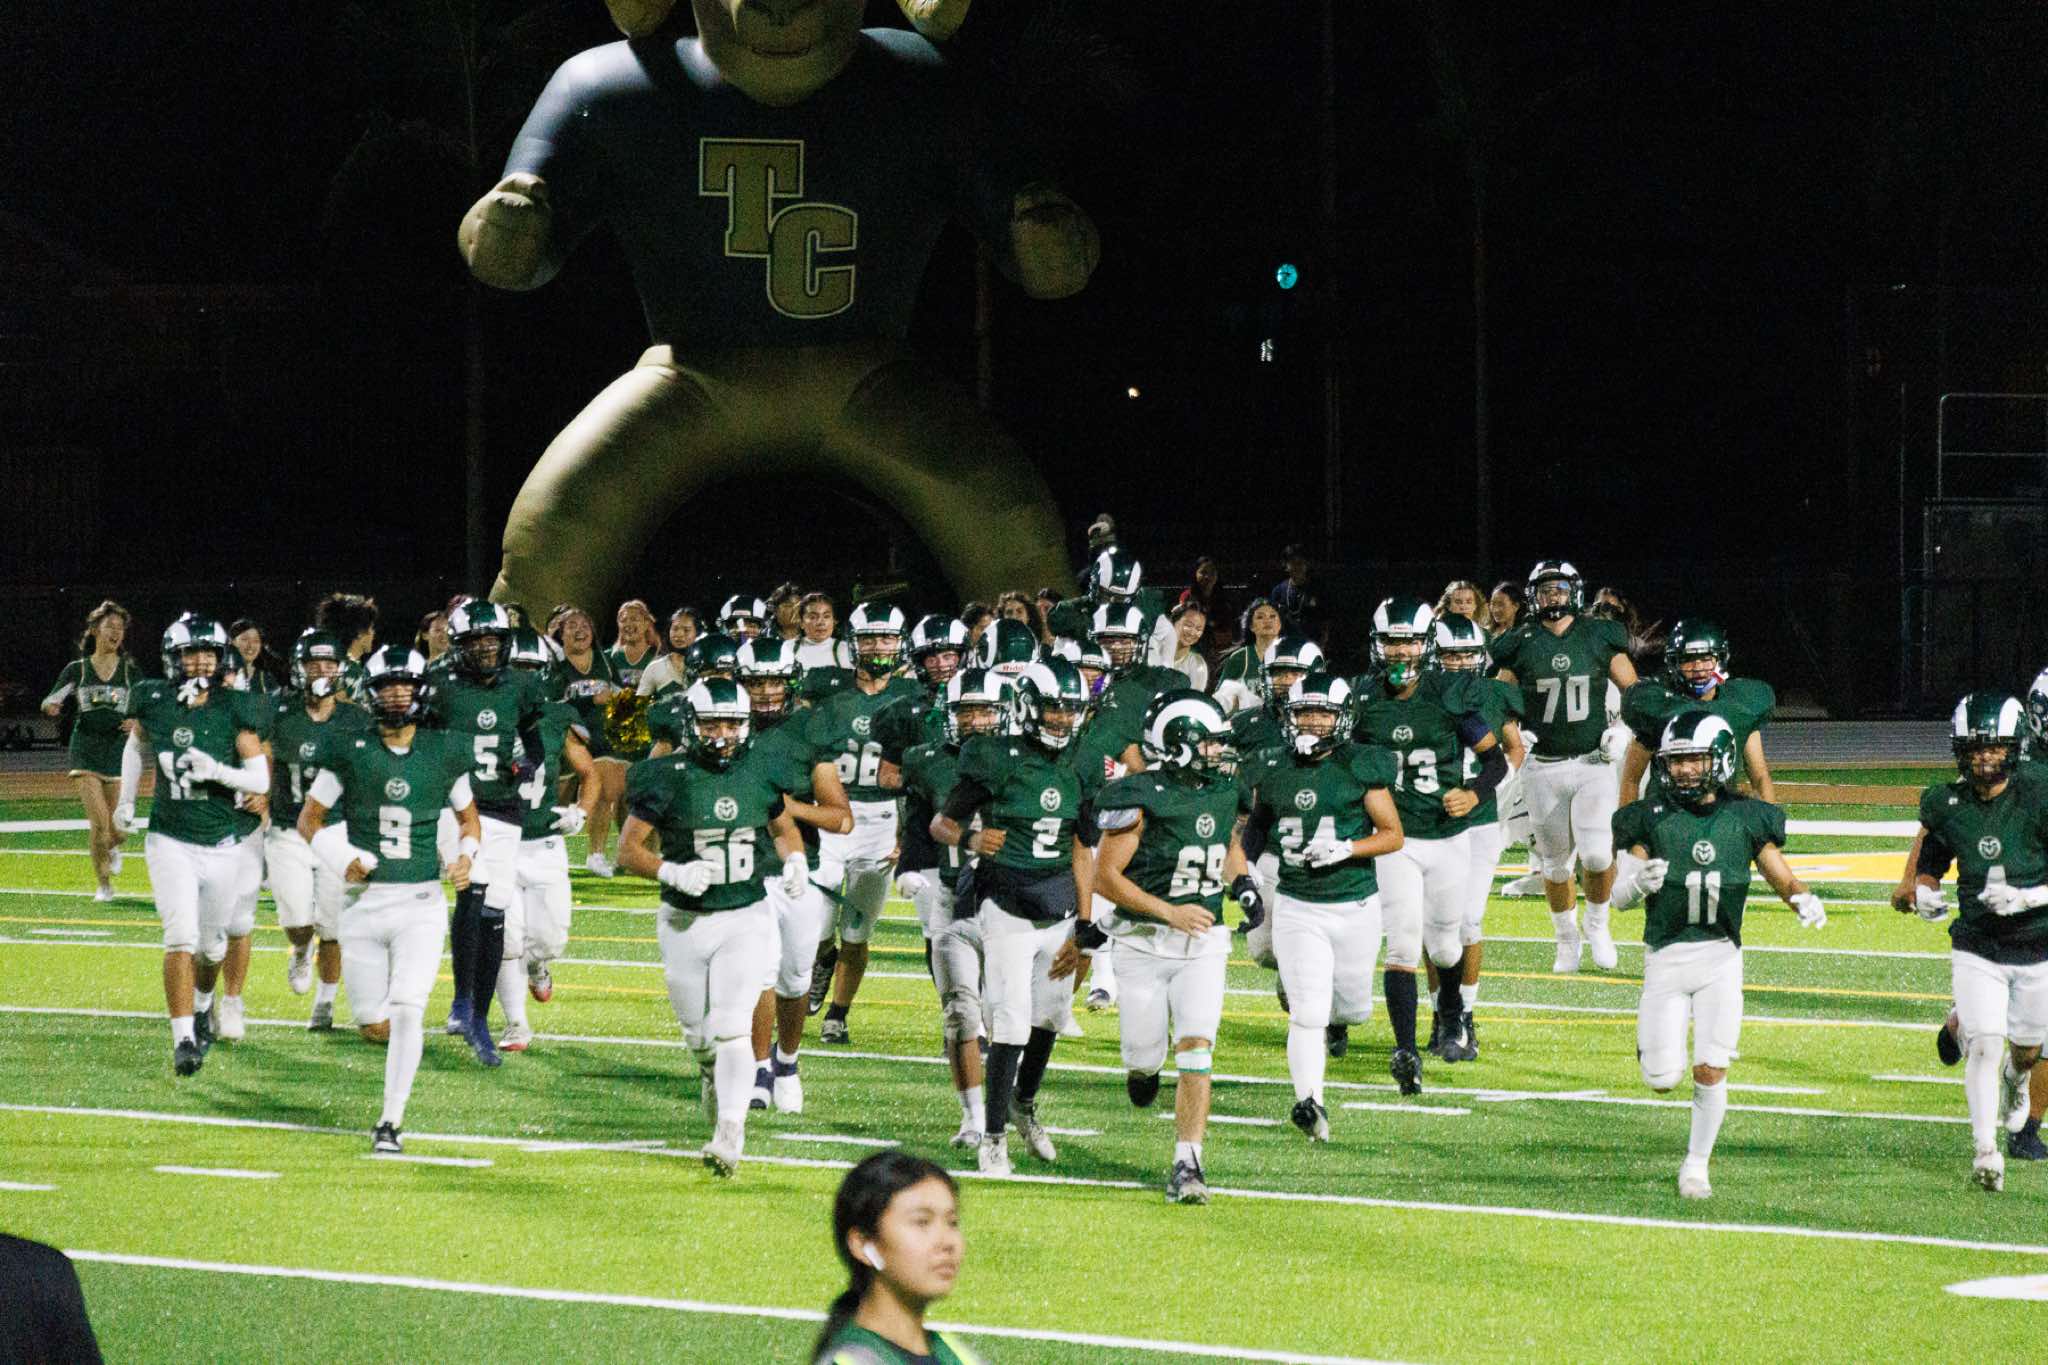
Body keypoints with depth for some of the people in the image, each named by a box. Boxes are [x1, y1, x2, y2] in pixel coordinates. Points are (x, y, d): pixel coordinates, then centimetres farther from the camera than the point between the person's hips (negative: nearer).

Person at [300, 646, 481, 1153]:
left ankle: (392, 1121, -9)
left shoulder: (445, 752, 2)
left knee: (406, 1013, -15)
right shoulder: (351, 752, -1)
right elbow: (309, 819, 7)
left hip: (421, 904, -1)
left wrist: (466, 856, -4)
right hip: (365, 902, 1)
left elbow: (468, 817, 17)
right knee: (375, 1028, 3)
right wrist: (338, 857, -11)